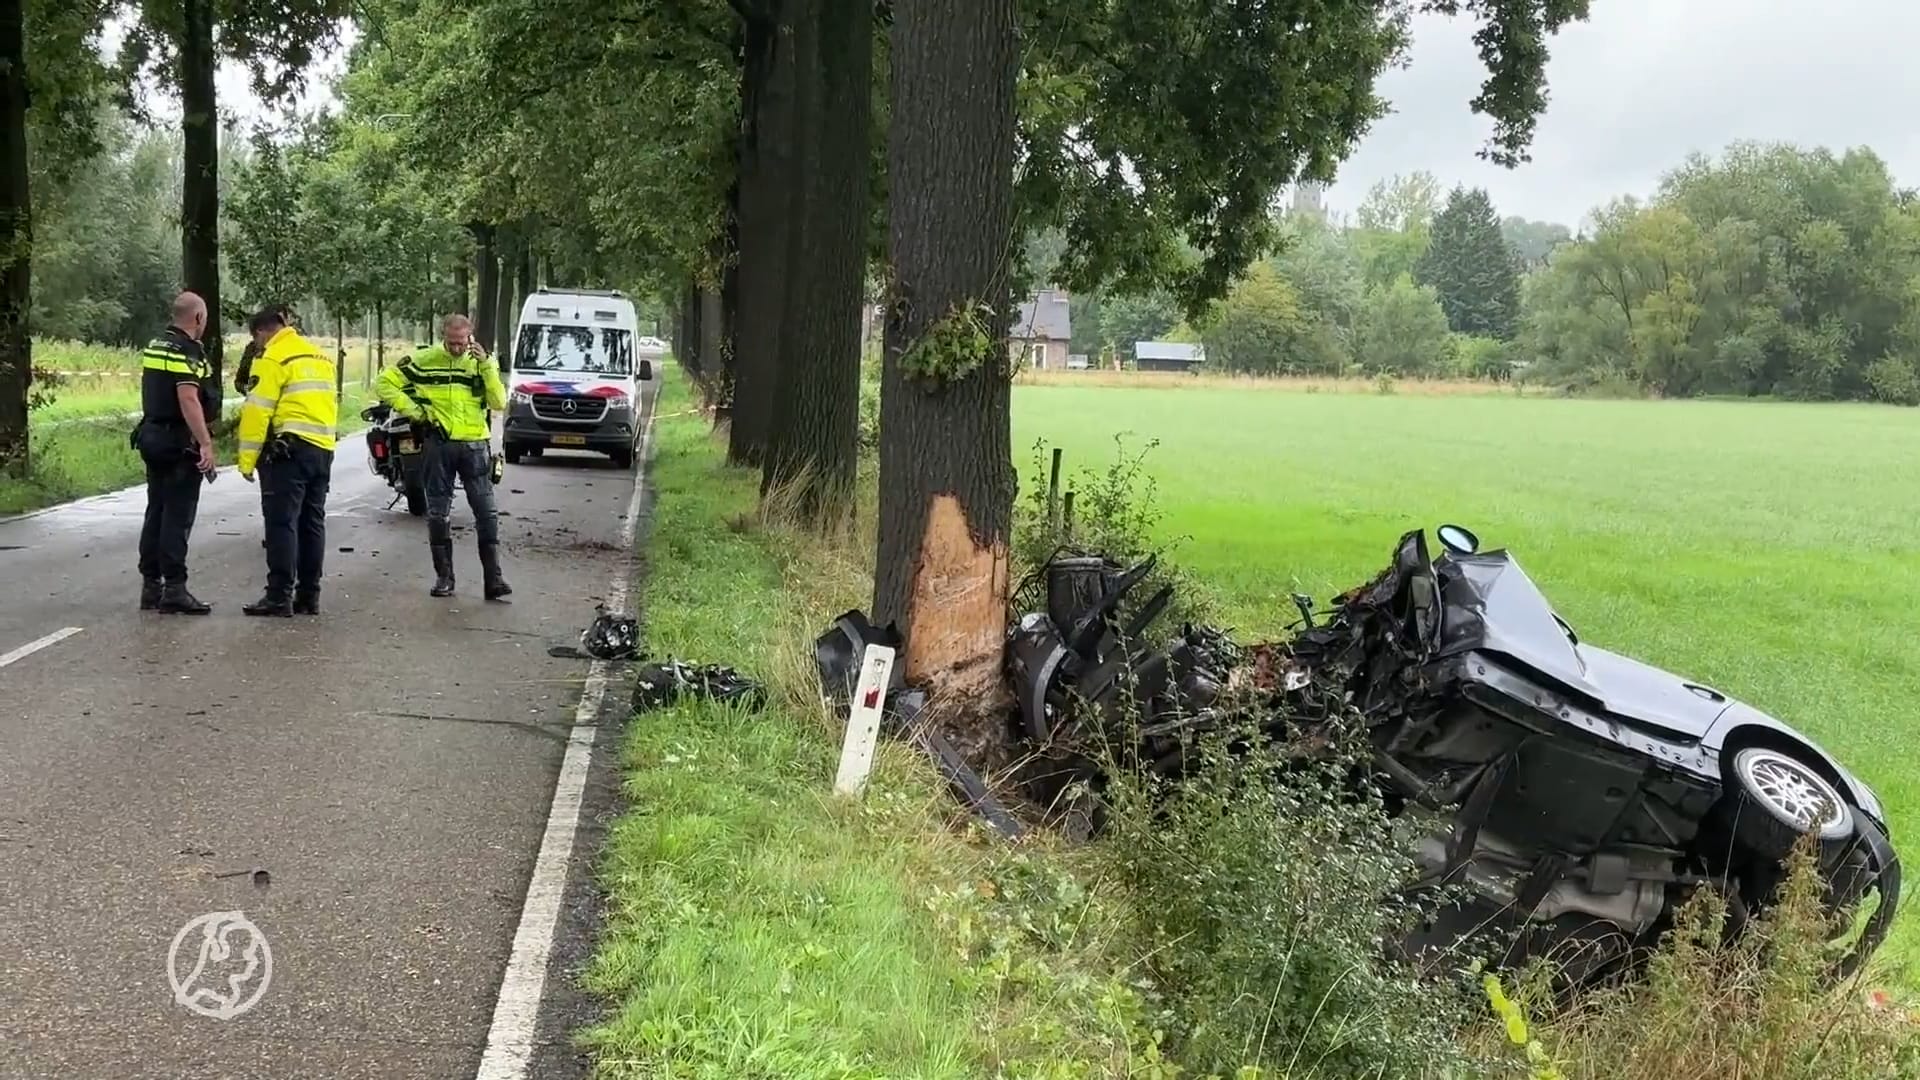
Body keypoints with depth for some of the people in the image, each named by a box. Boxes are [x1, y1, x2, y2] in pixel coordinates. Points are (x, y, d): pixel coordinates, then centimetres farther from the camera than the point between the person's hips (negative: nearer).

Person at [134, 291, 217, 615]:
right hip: (178, 442, -9)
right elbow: (188, 400, -25)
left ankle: (150, 586, 16)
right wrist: (206, 443, -26)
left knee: (156, 513, 13)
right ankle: (174, 590, -7)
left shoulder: (153, 347, 14)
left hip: (152, 436, 9)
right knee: (177, 517, -7)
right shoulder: (187, 351, -15)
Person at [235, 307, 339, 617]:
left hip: (290, 449, -8)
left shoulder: (273, 359, -7)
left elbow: (257, 411, -11)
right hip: (323, 450, 8)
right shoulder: (321, 358, 18)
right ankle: (309, 596, 14)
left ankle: (280, 597, -7)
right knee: (312, 523, 11)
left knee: (282, 523, -6)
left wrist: (247, 459, -9)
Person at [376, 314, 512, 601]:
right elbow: (386, 382, 5)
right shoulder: (424, 360, 0)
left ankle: (494, 578, -1)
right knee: (438, 514, 5)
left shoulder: (482, 362, 4)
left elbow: (499, 403, -6)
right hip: (440, 444, 0)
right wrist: (412, 410, -4)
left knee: (487, 513, -4)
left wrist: (486, 366, -15)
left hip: (475, 445, 0)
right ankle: (444, 577, 15)